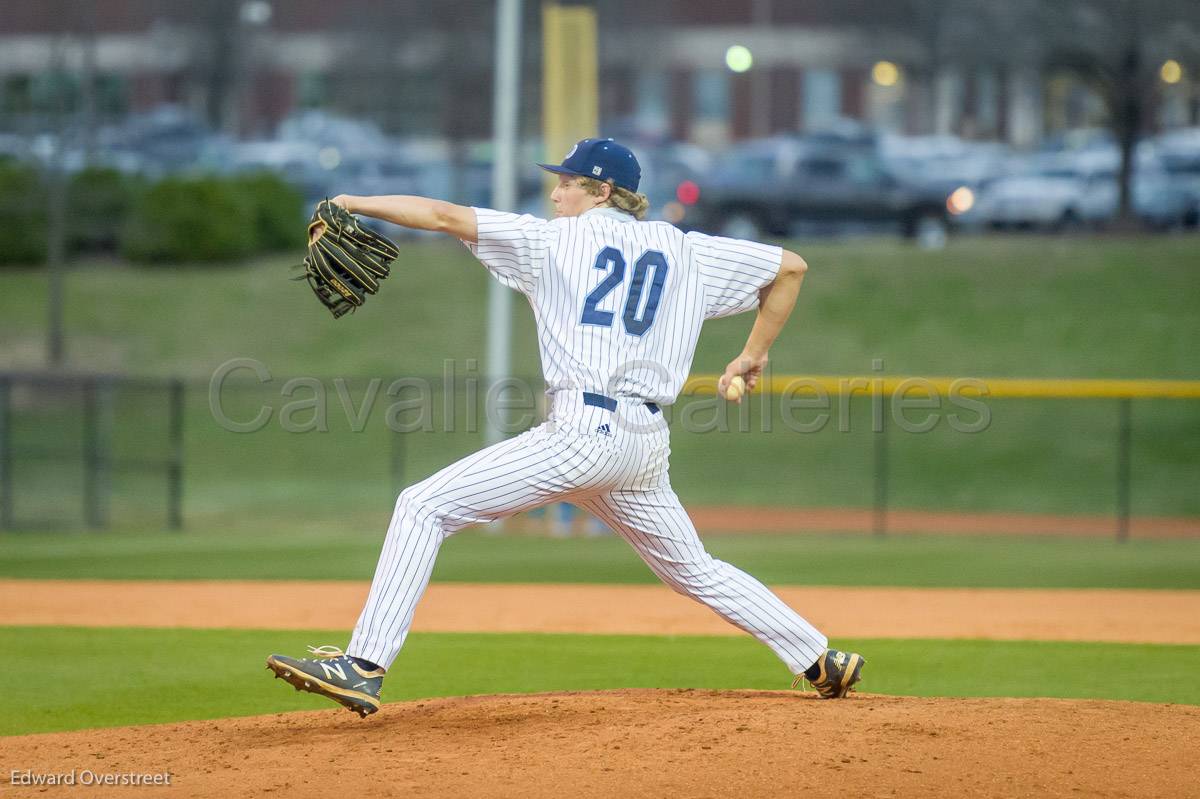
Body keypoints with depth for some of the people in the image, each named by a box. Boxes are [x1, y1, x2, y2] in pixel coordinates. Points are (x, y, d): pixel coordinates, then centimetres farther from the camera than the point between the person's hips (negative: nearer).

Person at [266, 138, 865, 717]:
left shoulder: (554, 239, 5)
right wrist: (754, 355, 27)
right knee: (696, 571, 26)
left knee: (424, 507, -7)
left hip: (584, 431, -6)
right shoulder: (686, 251, 17)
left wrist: (356, 203, 7)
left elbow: (445, 216, 2)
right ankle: (820, 661, 23)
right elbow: (790, 267, 20)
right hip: (647, 444, 7)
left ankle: (364, 667, -18)